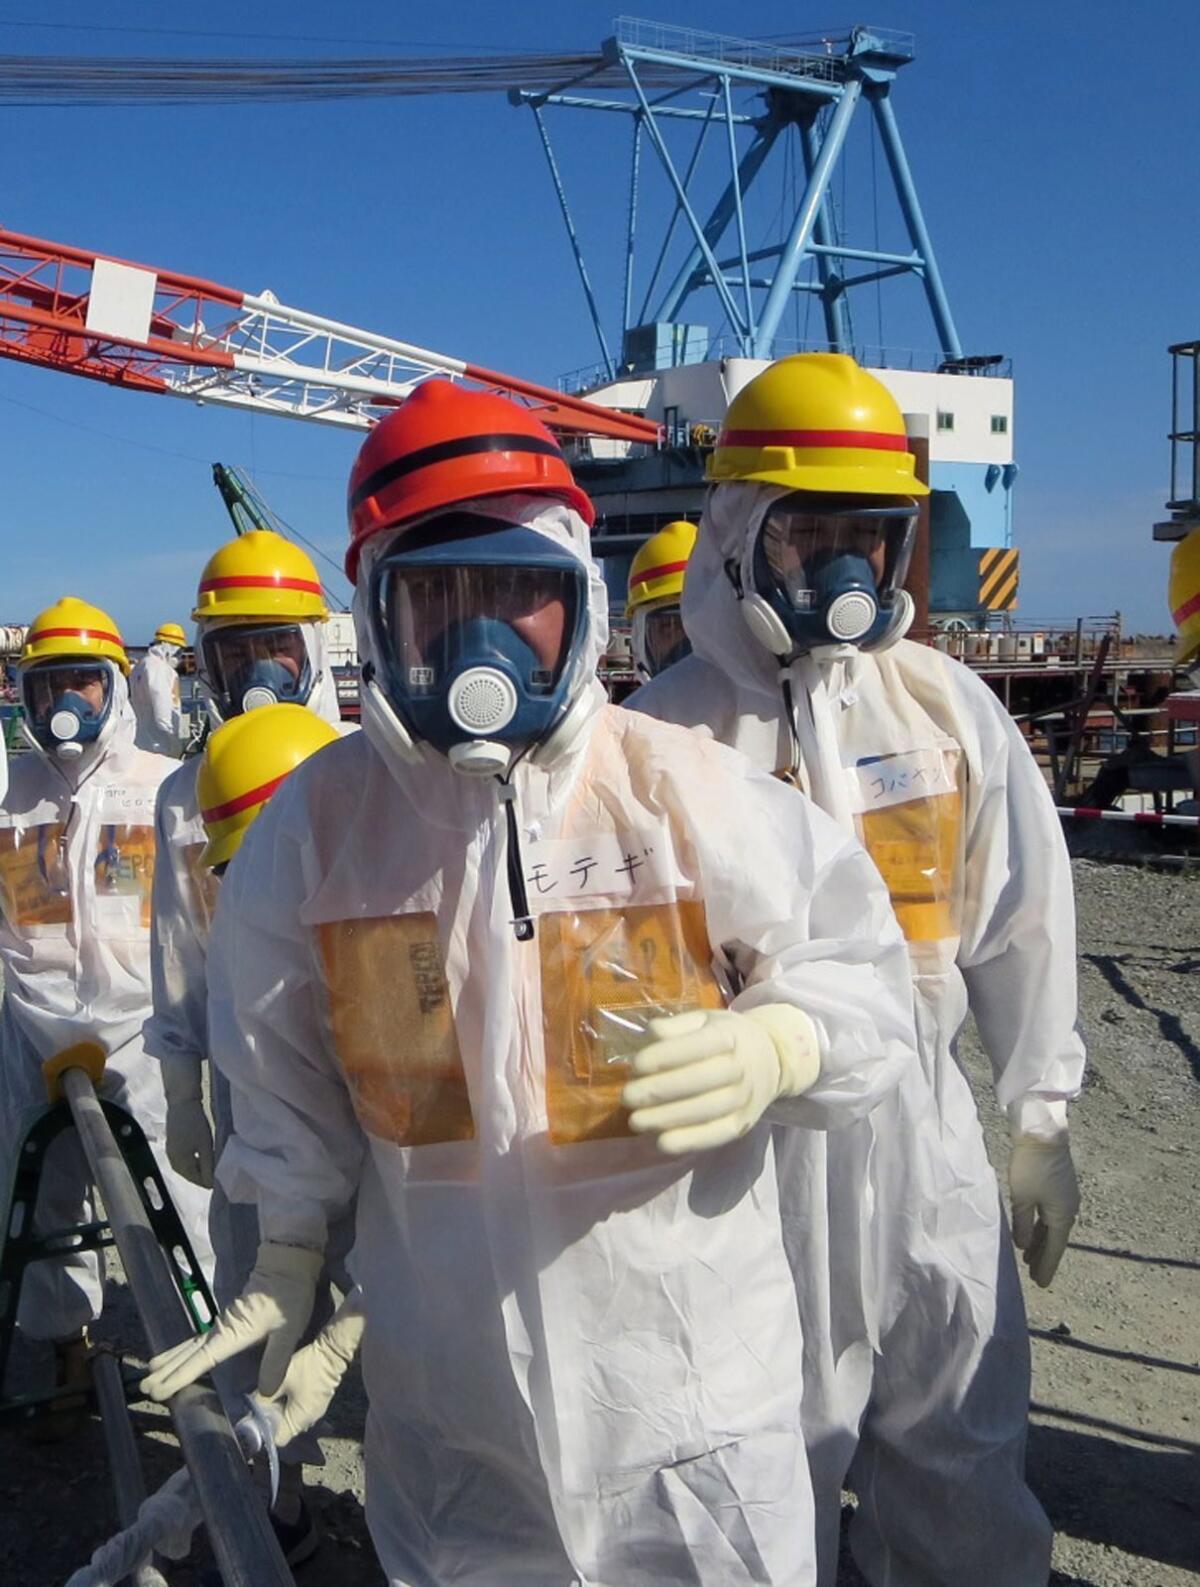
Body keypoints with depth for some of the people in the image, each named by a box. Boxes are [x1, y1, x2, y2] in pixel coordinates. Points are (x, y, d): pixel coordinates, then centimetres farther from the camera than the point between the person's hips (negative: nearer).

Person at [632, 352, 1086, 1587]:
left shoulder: (950, 708, 3)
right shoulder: (671, 729, -7)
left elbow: (1022, 922, 8)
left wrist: (1040, 1121, 10)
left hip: (923, 1126, 3)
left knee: (961, 1461, 16)